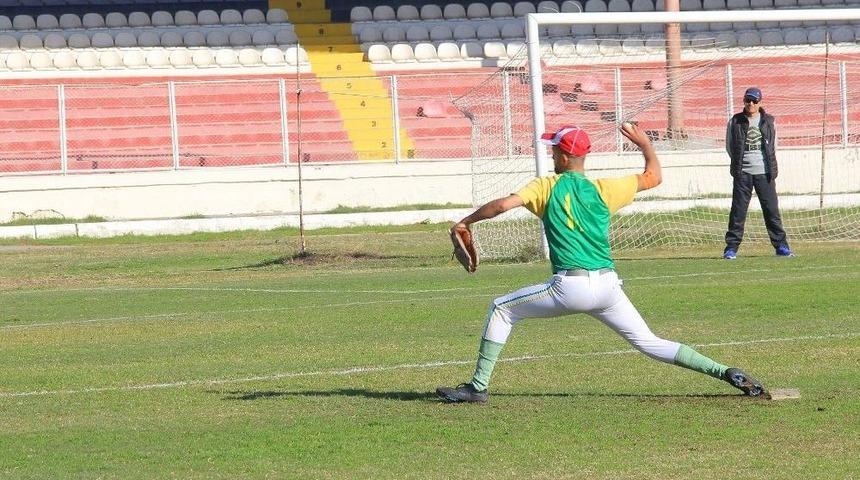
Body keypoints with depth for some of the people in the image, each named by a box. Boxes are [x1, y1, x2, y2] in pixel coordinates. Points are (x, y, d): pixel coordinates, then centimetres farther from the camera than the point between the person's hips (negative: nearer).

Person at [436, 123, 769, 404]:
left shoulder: (547, 187, 3)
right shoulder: (604, 189, 10)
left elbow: (503, 204, -8)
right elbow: (653, 177, 19)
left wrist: (466, 222, 5)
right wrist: (645, 144, 36)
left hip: (570, 287, -4)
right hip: (608, 286, 4)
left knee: (501, 310, 14)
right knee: (650, 343, 11)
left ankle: (478, 387, 7)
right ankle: (725, 373, -3)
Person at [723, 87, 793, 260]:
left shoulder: (768, 121, 8)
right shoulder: (735, 122, 4)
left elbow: (773, 145, 13)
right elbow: (729, 146, 10)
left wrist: (772, 168, 6)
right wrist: (739, 164, 3)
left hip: (764, 172, 1)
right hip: (743, 173, -1)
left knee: (772, 209, 1)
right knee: (738, 210, -2)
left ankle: (781, 246, 7)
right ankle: (731, 248, 1)